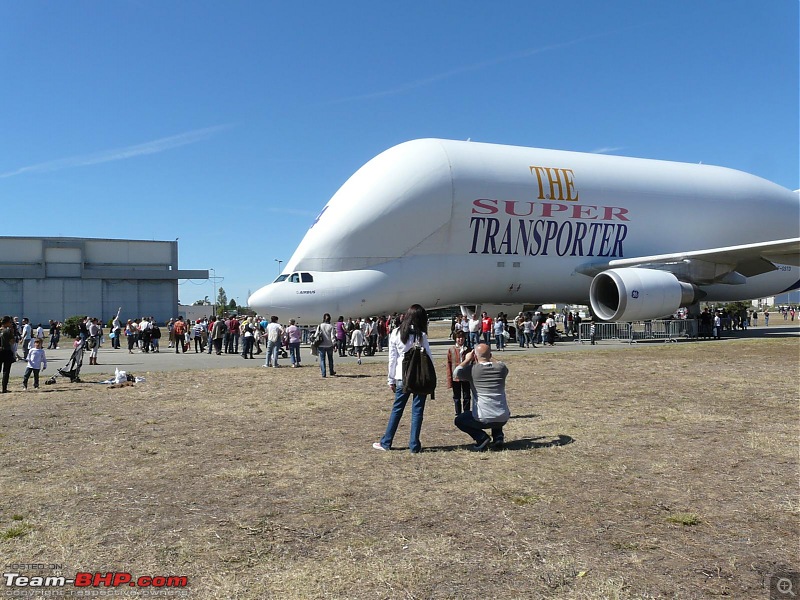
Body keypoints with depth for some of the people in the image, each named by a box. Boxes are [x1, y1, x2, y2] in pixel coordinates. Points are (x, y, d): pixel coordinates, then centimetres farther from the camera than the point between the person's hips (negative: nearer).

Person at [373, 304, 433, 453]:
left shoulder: (396, 333, 0)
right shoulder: (421, 335, -7)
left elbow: (392, 358, 3)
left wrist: (392, 380, 10)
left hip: (402, 378, 2)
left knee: (397, 409, 12)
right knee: (417, 411, 5)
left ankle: (386, 443, 18)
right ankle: (414, 445, 8)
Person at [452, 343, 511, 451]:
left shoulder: (472, 370, -10)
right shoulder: (501, 367, 1)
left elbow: (455, 373, -5)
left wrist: (467, 360, 5)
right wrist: (490, 359, 24)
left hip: (483, 420, -4)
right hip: (503, 419, 4)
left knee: (459, 420, 22)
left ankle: (481, 437, 1)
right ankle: (498, 437, 19)